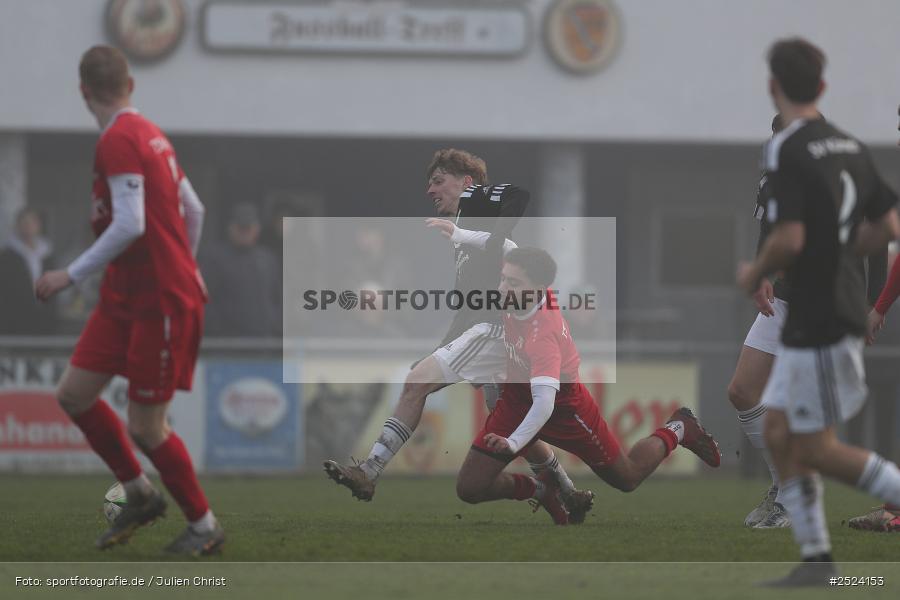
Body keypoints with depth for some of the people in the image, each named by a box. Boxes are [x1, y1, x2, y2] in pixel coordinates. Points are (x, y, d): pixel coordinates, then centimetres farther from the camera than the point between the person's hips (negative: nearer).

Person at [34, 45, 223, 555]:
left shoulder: (118, 141, -18)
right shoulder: (150, 135, 10)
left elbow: (129, 226, -26)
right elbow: (193, 210, 17)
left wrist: (72, 275, -20)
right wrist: (181, 270, 30)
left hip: (161, 303, -9)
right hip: (126, 298, 9)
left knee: (145, 427, -2)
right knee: (74, 393, 7)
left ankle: (204, 525, 13)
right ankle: (140, 495, 19)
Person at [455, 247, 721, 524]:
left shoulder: (543, 333, -40)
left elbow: (544, 402, -52)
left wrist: (513, 443, -62)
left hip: (564, 406, -6)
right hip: (516, 398, 6)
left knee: (627, 479, 17)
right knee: (469, 488, -6)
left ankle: (676, 431, 44)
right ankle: (541, 489, 22)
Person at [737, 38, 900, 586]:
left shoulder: (787, 150, -16)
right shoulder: (850, 146, 10)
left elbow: (790, 238, -25)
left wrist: (755, 273, -6)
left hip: (818, 322, -9)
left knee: (818, 450, -2)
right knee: (779, 433, 12)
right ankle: (817, 557, 9)